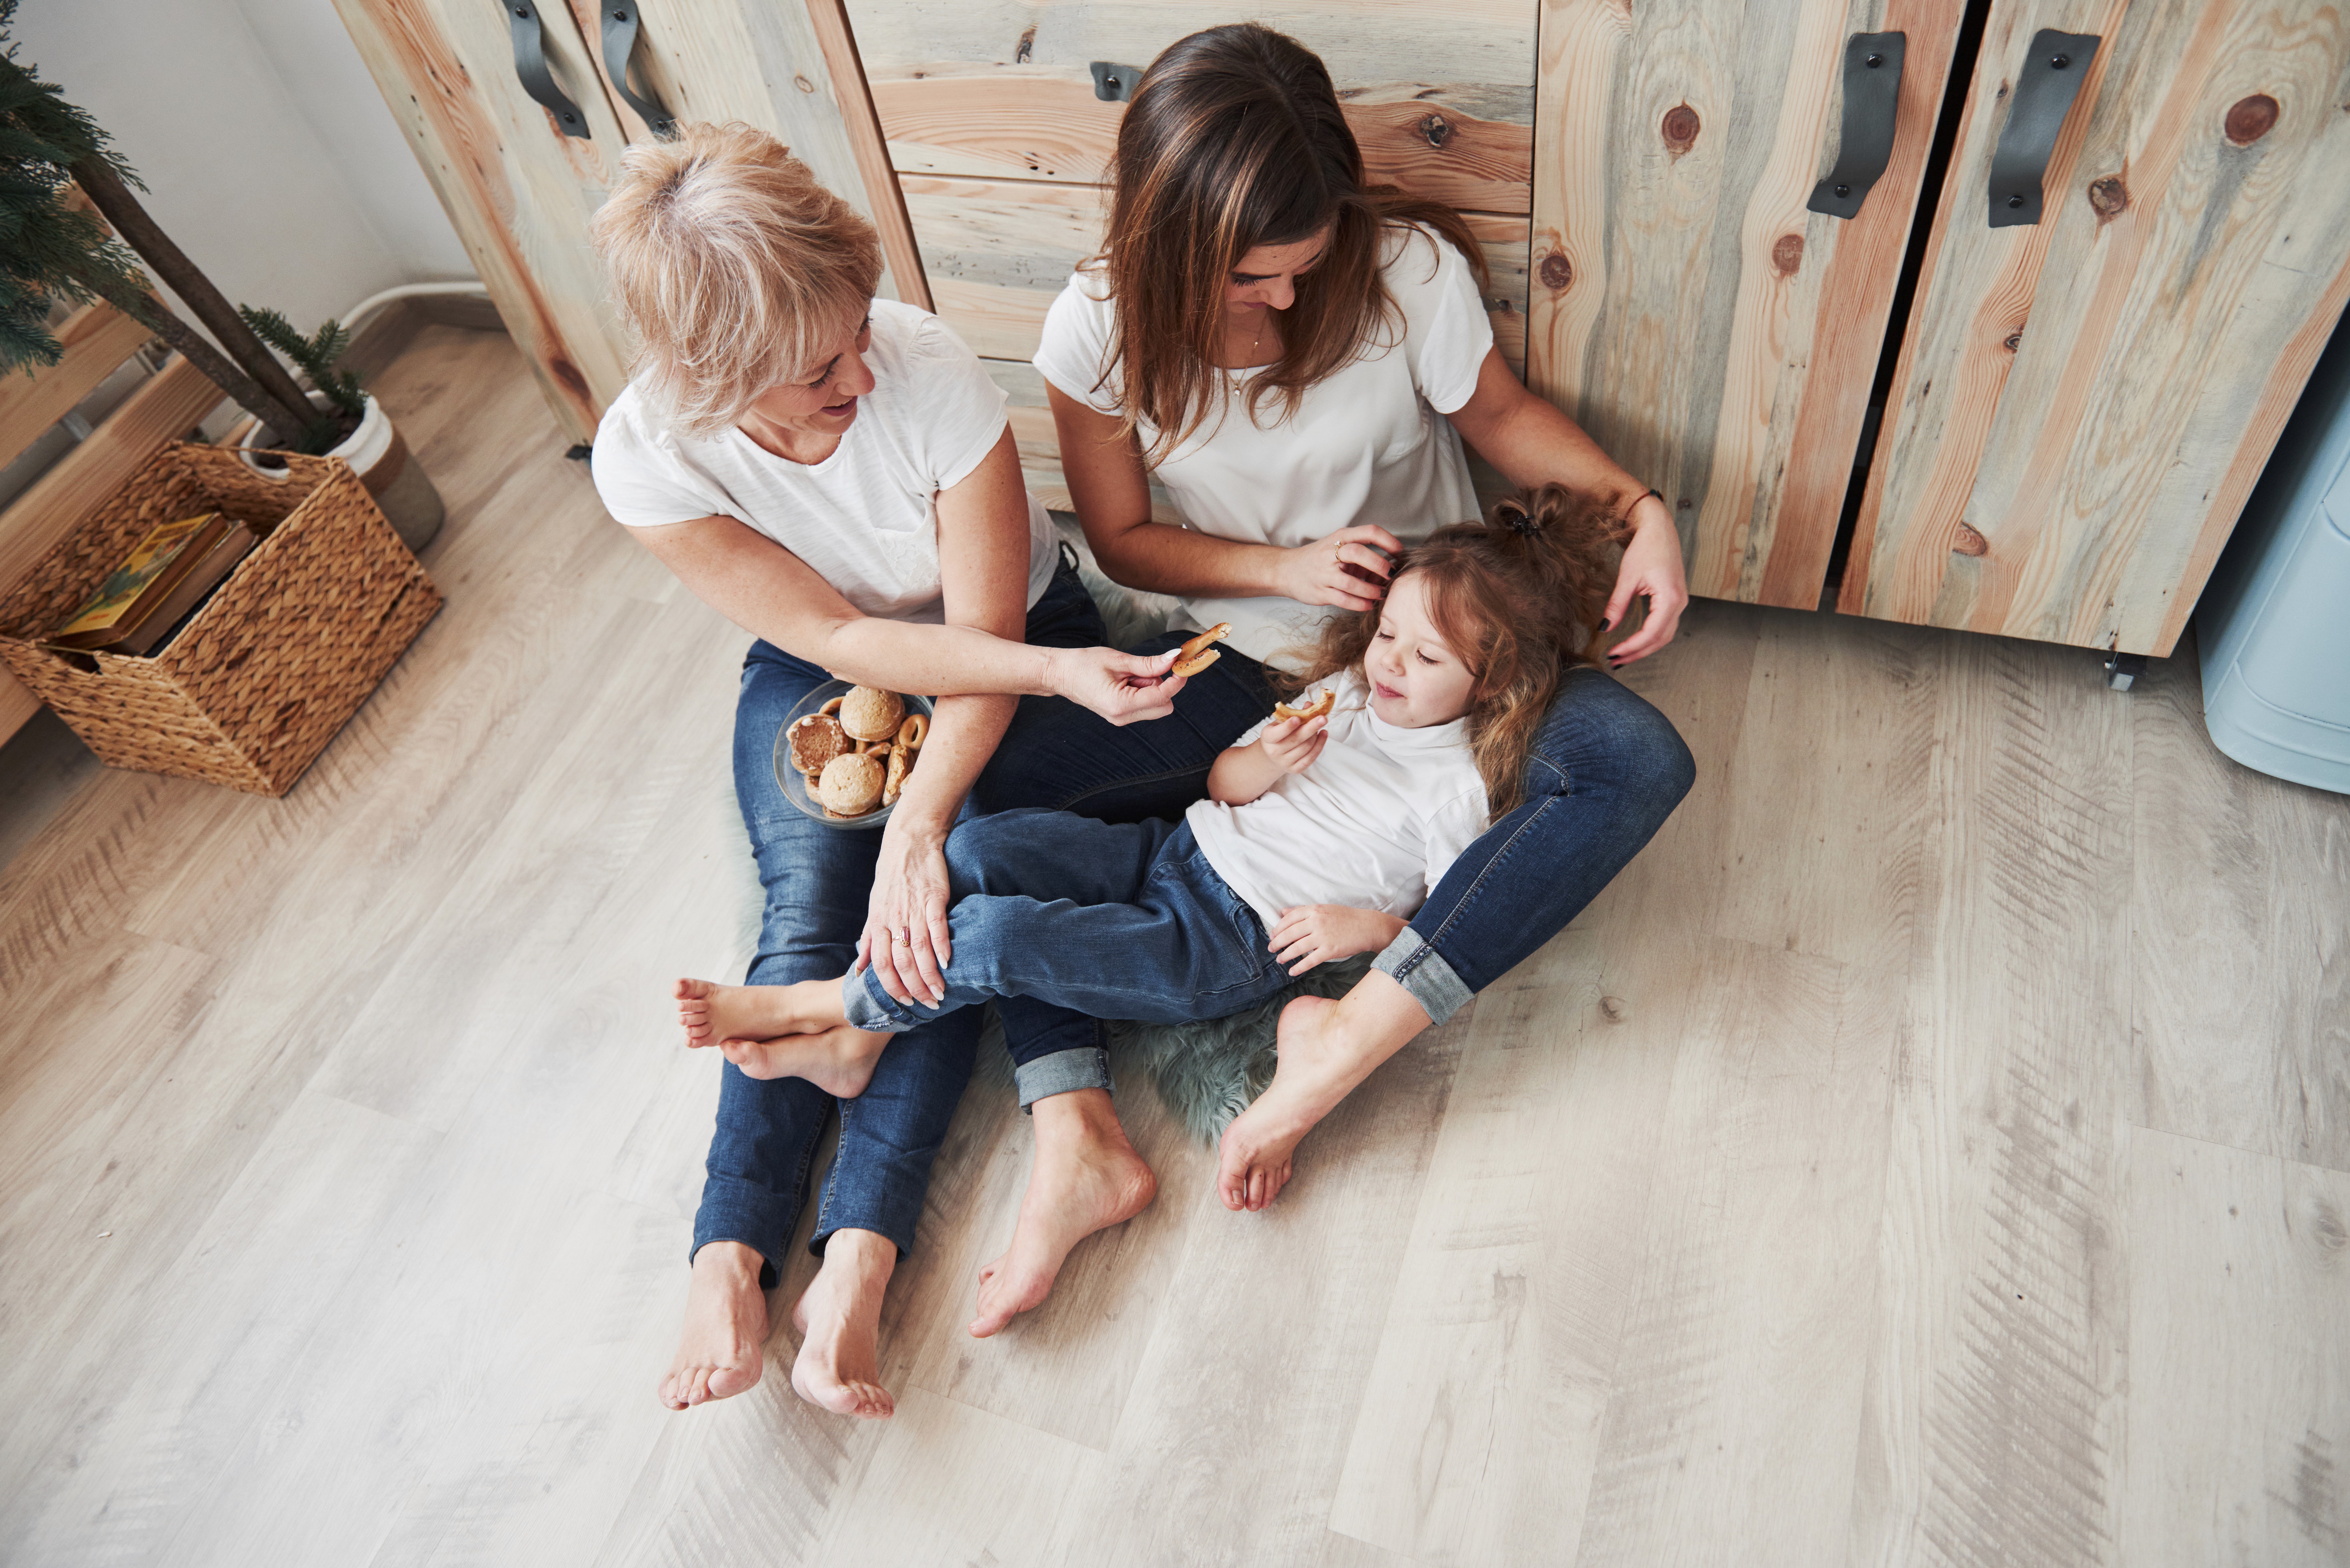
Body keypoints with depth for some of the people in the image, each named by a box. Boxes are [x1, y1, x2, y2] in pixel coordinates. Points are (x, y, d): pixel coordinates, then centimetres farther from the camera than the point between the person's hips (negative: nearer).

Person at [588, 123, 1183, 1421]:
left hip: (1011, 640, -1)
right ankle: (730, 1258, -17)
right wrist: (1058, 670, -34)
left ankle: (857, 1260, -25)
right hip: (816, 674, 2)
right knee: (810, 913, -20)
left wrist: (917, 827, -35)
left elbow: (985, 633, -24)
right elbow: (837, 639, -23)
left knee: (950, 896, -23)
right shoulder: (645, 455, -25)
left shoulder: (932, 375, -31)